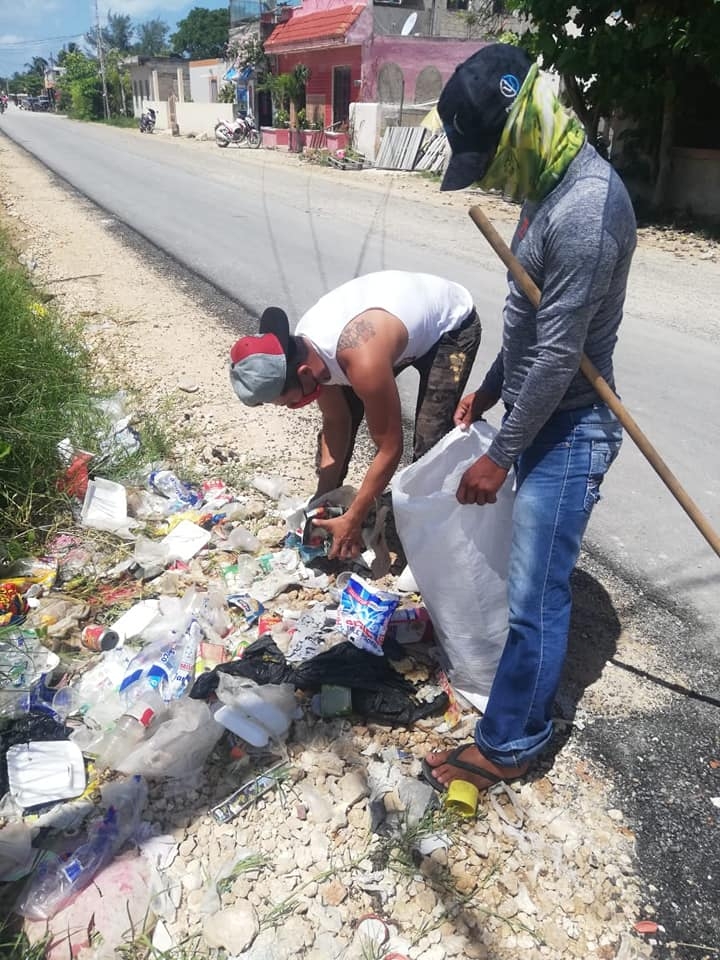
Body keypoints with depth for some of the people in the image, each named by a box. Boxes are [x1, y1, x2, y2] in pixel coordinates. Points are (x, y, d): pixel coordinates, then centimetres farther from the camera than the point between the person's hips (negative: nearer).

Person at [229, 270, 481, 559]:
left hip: (452, 324, -7)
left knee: (429, 444, -16)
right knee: (336, 417, 4)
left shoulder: (364, 362, -42)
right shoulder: (303, 347, -18)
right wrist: (323, 499, -7)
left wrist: (352, 520, -22)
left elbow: (390, 449, -30)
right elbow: (336, 422, -5)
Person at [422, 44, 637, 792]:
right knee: (530, 571, 22)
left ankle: (508, 745, 18)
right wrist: (490, 388, 20)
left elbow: (559, 355, -24)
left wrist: (499, 455, -17)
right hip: (538, 415, 10)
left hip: (569, 430, -10)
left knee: (534, 595, 0)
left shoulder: (585, 209, -24)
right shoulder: (549, 186, 8)